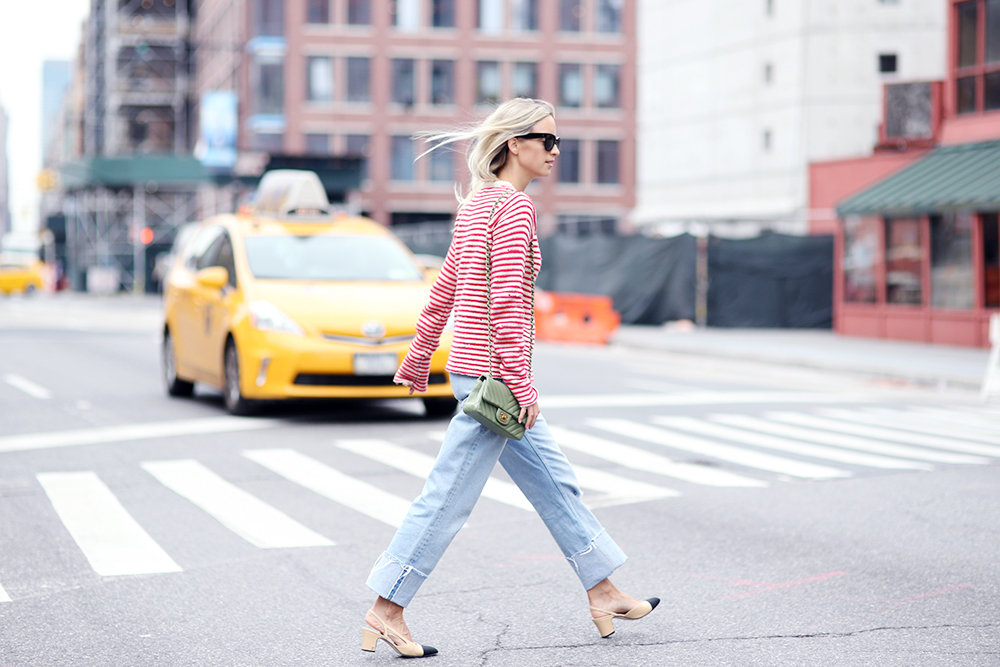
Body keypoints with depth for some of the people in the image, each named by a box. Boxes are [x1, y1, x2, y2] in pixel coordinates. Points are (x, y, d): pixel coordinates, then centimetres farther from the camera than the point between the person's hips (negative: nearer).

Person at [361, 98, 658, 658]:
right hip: (494, 373, -10)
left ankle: (604, 594, 22)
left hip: (474, 368, 10)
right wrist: (521, 382, -21)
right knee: (449, 497, -3)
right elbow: (507, 300, -21)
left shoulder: (478, 202, 13)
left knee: (554, 481, 15)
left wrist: (419, 356, 25)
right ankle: (385, 612, 3)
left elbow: (445, 288, 19)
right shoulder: (515, 206, -14)